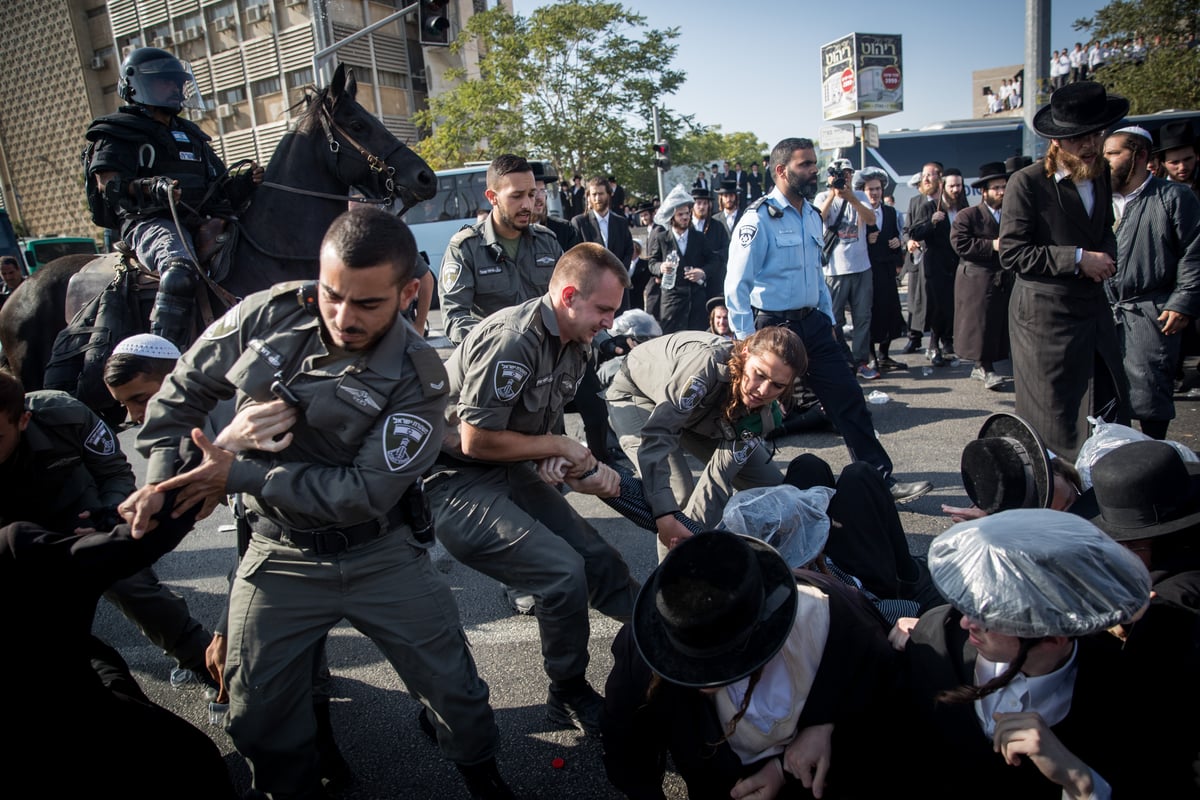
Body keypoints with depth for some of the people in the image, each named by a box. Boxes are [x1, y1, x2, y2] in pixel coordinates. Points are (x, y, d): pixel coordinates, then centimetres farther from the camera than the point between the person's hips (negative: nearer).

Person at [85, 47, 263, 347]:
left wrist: (242, 183, 0)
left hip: (198, 223, 8)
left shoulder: (191, 135, 28)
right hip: (149, 222, -7)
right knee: (180, 273, -39)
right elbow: (109, 185, -8)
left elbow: (219, 186, 23)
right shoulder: (119, 133, 8)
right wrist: (150, 189, -29)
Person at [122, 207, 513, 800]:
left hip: (383, 556, -2)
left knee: (455, 691, 9)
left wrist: (240, 475, -20)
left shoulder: (417, 378, -19)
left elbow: (365, 492, -23)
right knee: (259, 717, 13)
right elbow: (184, 390, 5)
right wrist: (160, 478, -6)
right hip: (279, 556, 2)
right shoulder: (269, 315, -10)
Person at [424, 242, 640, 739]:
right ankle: (570, 696, 4)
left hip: (509, 474, 9)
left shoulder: (574, 345, 5)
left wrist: (580, 469, -7)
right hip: (453, 480, -9)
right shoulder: (512, 341, -25)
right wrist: (559, 447, -13)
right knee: (563, 572, -19)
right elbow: (476, 440, -23)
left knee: (600, 563, 4)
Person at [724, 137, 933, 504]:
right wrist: (748, 342, -16)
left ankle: (881, 478, 13)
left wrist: (827, 319, 17)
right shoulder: (759, 219, -13)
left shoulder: (811, 215, 12)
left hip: (812, 323, 7)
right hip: (773, 327, -7)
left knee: (848, 397, 5)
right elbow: (736, 284, -15)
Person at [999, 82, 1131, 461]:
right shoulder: (1026, 182, -13)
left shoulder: (1100, 175, 10)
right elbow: (1011, 253, -17)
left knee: (1111, 412, 10)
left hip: (1094, 311, 7)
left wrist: (1106, 256, 2)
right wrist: (1077, 259, -19)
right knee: (1053, 421, 3)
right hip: (1044, 317, -7)